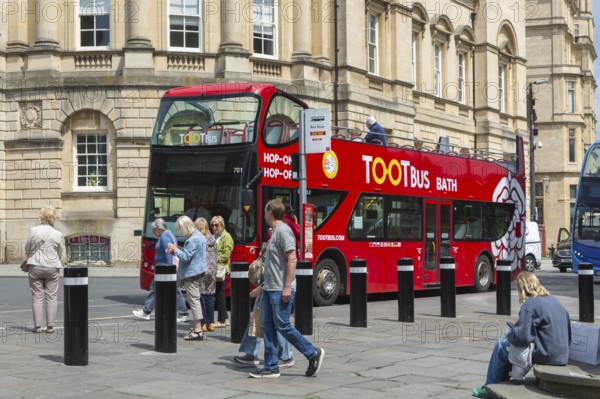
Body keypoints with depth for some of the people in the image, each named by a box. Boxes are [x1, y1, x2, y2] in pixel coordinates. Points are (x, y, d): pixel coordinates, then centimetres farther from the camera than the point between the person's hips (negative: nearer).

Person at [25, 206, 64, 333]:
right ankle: (50, 326, 5)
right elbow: (60, 253, 5)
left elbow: (27, 249, 4)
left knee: (37, 297, 6)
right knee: (51, 297, 6)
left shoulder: (33, 231, -4)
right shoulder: (57, 234, -5)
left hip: (35, 266, 1)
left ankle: (37, 326, 5)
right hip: (52, 267, 0)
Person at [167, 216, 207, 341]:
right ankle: (197, 328, 20)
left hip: (192, 273, -10)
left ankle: (198, 330, -6)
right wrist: (177, 249, 13)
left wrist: (175, 249, -8)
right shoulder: (199, 236, 14)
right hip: (198, 272, 10)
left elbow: (186, 257, -21)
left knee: (194, 300, -7)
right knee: (195, 300, 15)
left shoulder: (193, 240, -19)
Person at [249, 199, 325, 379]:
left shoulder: (283, 231, -12)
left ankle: (313, 354, 5)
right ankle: (271, 367, 10)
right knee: (268, 327, 7)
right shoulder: (275, 232, 18)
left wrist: (287, 287, -22)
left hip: (280, 290, -10)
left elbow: (292, 259, -19)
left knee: (283, 326, -7)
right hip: (269, 288, 10)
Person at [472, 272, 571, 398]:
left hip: (546, 356, -8)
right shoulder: (554, 300, 12)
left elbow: (522, 337, -22)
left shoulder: (529, 305, -14)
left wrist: (510, 332, 1)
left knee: (501, 346, 13)